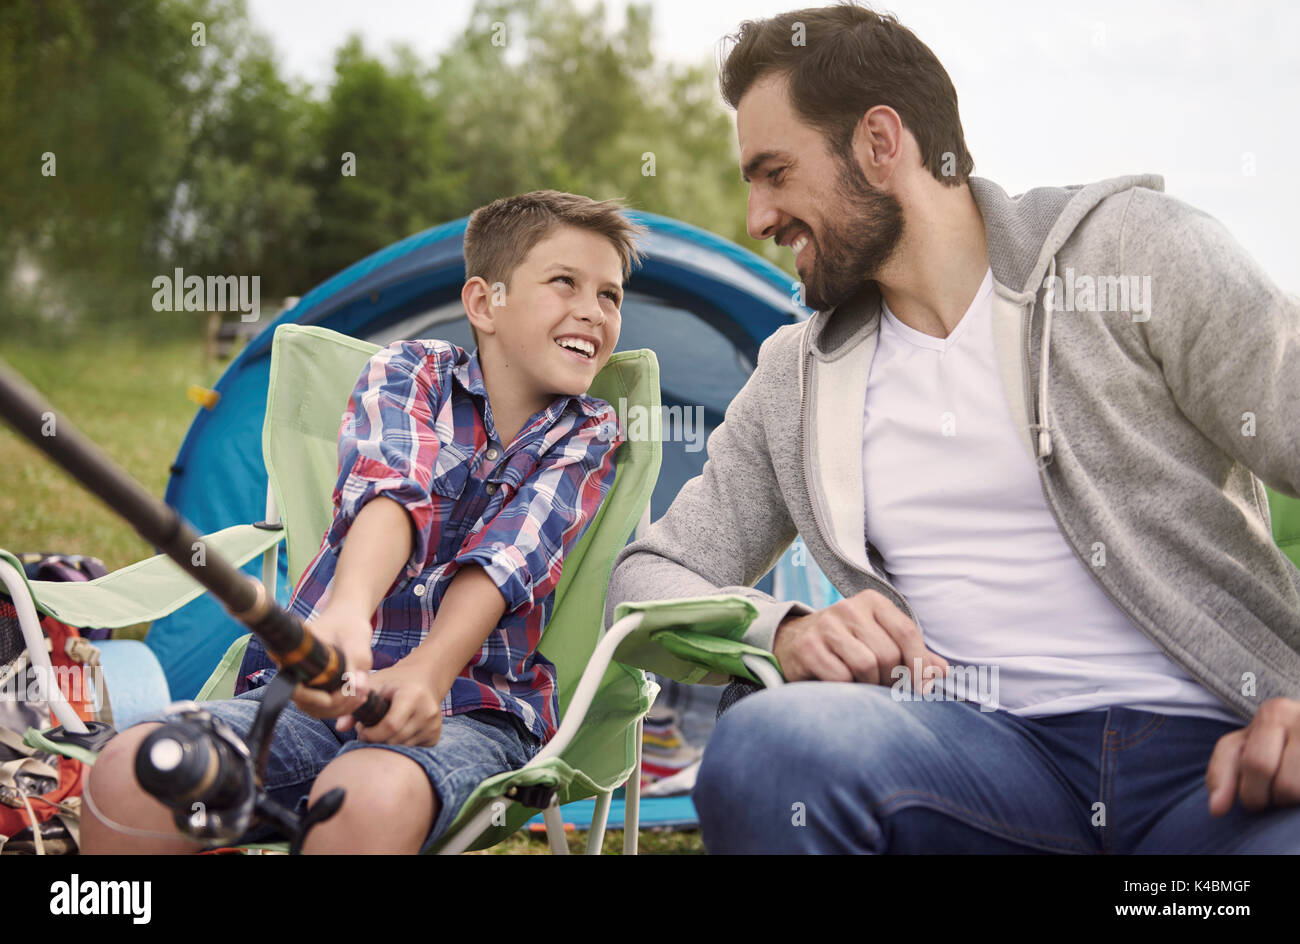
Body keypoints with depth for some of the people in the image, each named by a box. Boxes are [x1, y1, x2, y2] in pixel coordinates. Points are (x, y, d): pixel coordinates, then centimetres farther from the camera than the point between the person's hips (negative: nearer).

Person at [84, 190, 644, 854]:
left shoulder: (589, 440, 6)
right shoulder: (409, 372, 6)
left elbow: (505, 558, -12)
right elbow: (393, 494, -16)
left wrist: (427, 674, -31)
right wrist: (344, 614, -38)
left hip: (470, 708, -1)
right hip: (315, 691, 1)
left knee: (372, 796, -38)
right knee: (132, 769, -26)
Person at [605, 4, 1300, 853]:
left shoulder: (1130, 247, 5)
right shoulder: (795, 380, 16)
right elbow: (650, 576, 15)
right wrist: (784, 631, -9)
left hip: (1220, 751, -2)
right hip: (995, 750, 3)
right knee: (769, 745, -29)